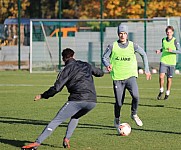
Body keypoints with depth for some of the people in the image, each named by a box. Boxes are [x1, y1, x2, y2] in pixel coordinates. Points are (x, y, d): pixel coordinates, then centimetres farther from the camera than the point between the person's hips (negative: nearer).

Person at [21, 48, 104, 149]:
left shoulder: (67, 70, 4)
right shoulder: (86, 65, 21)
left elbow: (56, 88, -2)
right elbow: (100, 73, 37)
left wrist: (42, 96, 10)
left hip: (77, 100, -5)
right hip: (92, 101, 5)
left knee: (56, 121, -3)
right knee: (75, 117, 32)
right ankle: (67, 139, 13)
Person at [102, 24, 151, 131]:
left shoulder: (133, 46, 1)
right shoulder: (112, 46, -2)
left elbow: (143, 54, 16)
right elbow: (104, 57, 7)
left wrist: (147, 69, 14)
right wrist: (107, 65, -15)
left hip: (130, 76, 0)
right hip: (117, 78, 0)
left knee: (135, 96, -24)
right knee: (119, 103, -1)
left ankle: (134, 114, 4)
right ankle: (117, 120, 29)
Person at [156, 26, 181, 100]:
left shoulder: (175, 41, -6)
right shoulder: (163, 40, 5)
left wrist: (172, 51, -22)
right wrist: (160, 50, 2)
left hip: (171, 62, -2)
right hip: (163, 61, 2)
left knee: (169, 79, 6)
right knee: (161, 77, -14)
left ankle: (167, 93, 24)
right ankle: (161, 91, 8)